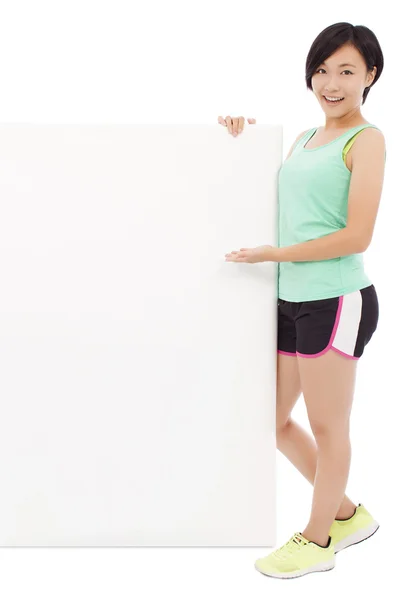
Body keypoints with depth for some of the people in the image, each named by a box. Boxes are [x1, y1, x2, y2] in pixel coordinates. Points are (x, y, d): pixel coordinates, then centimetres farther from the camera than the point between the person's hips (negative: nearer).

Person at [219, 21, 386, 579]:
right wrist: (242, 135, 16)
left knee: (327, 427, 7)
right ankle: (348, 514, 34)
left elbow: (356, 236, -14)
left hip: (336, 299, -8)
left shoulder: (367, 140, -5)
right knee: (274, 419, 15)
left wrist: (272, 254, -12)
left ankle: (318, 539, 28)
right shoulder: (302, 139, 16)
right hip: (291, 300, 8)